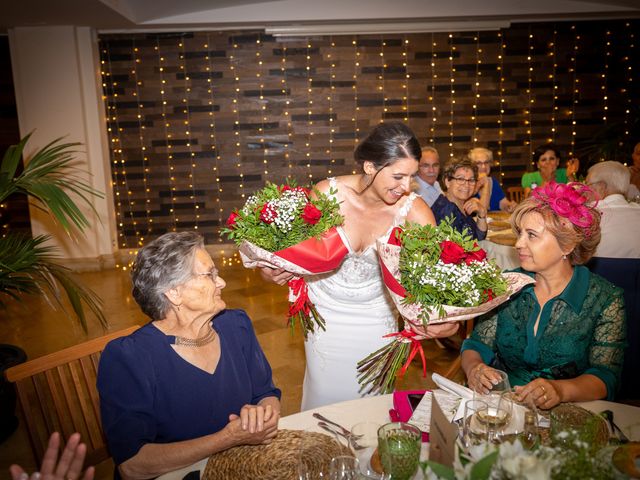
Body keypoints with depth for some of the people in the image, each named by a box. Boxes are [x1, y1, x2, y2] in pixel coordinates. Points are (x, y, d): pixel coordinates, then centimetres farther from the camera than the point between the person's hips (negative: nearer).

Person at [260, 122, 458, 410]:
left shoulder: (413, 209, -19)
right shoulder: (327, 193, -19)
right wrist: (273, 271, -27)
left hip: (376, 318, 1)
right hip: (326, 314, 0)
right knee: (326, 398, 16)